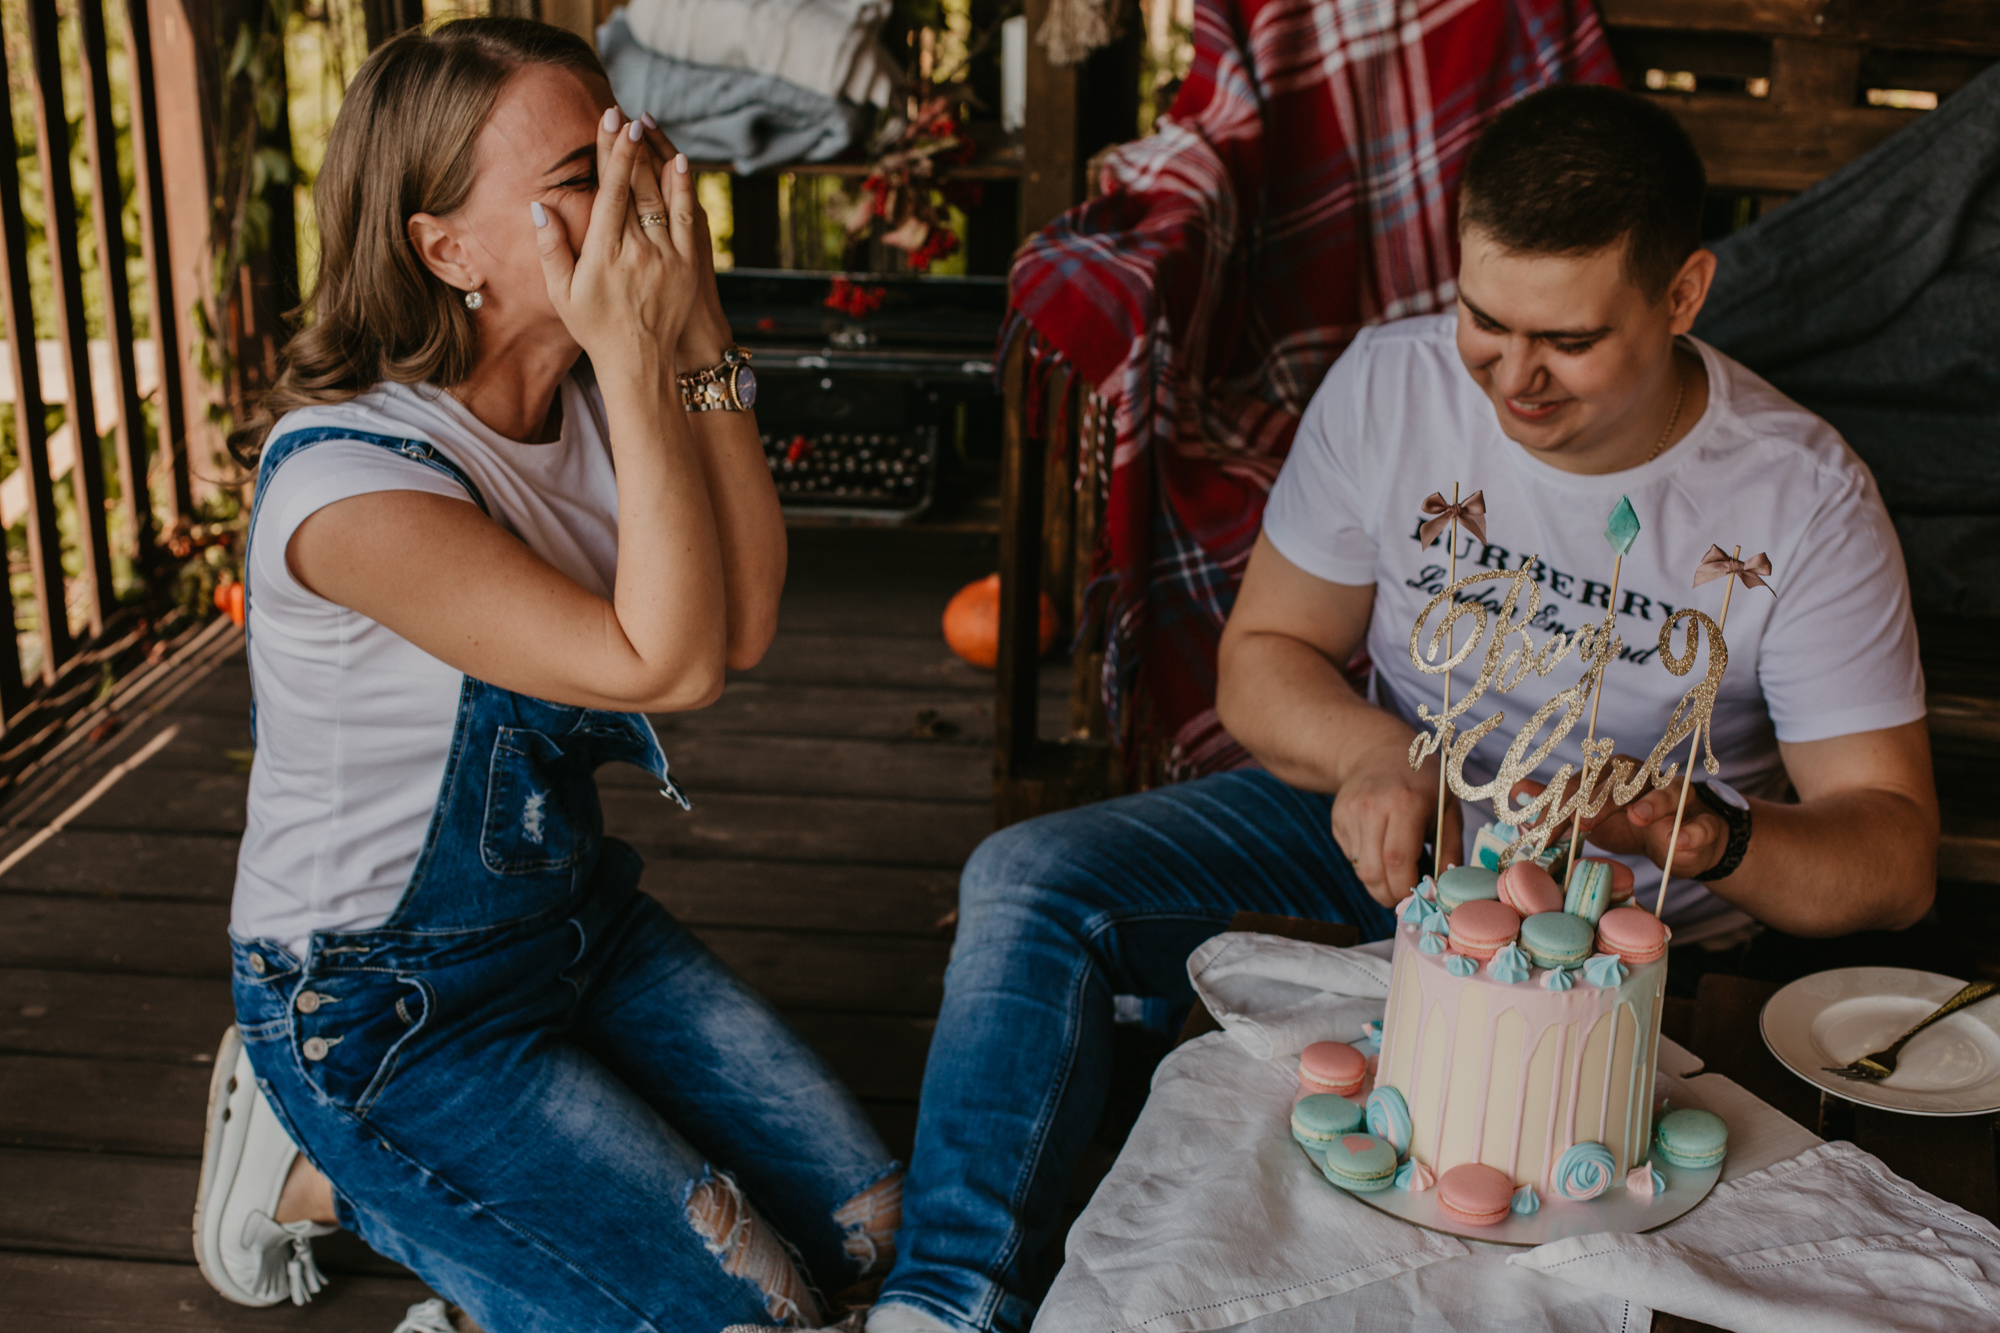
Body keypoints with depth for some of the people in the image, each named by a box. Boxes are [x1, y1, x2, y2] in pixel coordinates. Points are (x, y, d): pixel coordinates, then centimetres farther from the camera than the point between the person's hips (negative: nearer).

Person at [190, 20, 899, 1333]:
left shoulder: (591, 401, -4)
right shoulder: (346, 479, -28)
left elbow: (746, 623, -17)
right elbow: (666, 664, -32)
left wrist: (696, 331, -22)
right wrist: (638, 358, -33)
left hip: (575, 916, 8)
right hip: (378, 1000, -7)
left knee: (867, 1224, 7)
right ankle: (329, 1172, 8)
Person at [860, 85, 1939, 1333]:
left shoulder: (1804, 499, -14)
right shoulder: (1392, 383, -9)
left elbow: (1896, 854, -12)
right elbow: (1263, 653, 0)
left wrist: (1707, 834, -34)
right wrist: (1378, 756, -23)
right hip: (1386, 819, 3)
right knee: (1033, 882, -18)